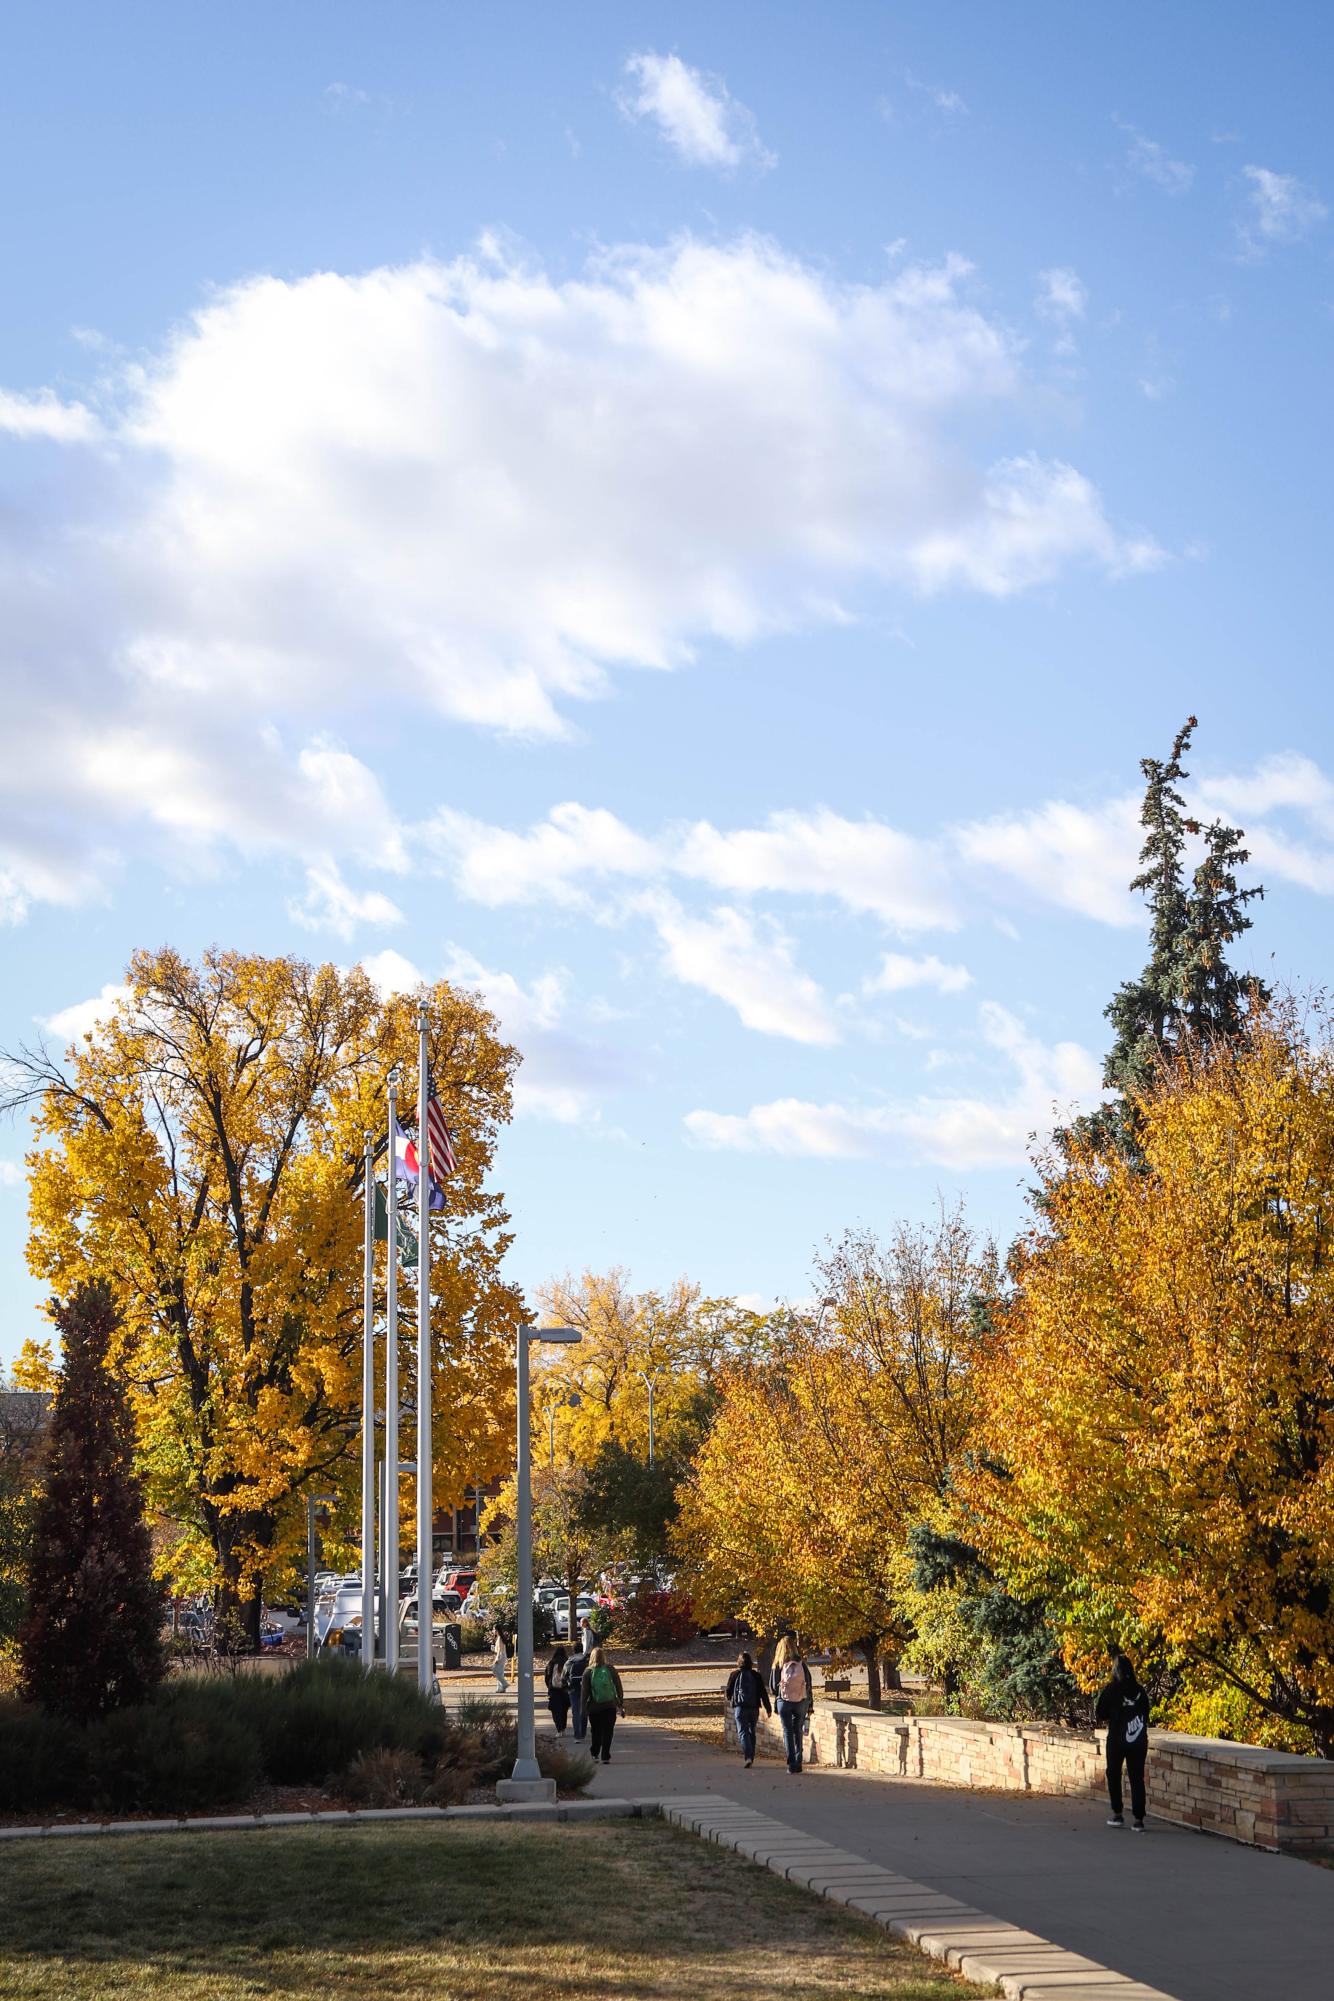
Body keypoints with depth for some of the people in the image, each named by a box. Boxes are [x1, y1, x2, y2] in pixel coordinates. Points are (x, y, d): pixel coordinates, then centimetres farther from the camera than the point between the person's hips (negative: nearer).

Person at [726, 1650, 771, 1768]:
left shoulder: (735, 1674, 0)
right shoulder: (756, 1676, 5)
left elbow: (729, 1691, 7)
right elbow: (763, 1693, 2)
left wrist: (730, 1700, 28)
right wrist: (768, 1708, 5)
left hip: (740, 1706, -3)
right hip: (754, 1707, 3)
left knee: (743, 1732, -6)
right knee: (751, 1732, 17)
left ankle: (748, 1757, -23)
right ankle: (751, 1757, 21)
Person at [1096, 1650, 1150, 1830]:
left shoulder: (1111, 1690, -7)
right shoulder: (1140, 1691, 1)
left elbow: (1100, 1714, -2)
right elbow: (1146, 1714, 9)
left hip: (1117, 1739, -2)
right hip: (1139, 1741, 2)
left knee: (1114, 1775, 15)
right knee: (1137, 1778, 6)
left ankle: (1117, 1814, 14)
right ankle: (1138, 1819, 1)